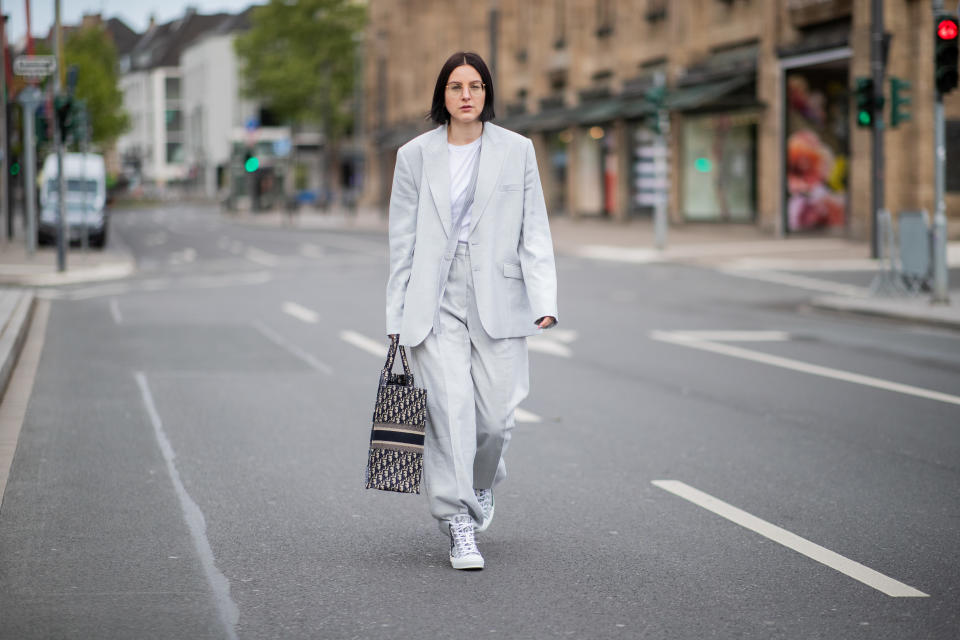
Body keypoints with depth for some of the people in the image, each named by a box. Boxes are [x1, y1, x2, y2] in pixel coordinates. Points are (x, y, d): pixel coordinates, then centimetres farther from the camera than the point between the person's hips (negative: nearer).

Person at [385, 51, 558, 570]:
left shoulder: (516, 151, 7)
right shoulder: (415, 156, 7)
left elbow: (534, 232, 5)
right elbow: (402, 242, 8)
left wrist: (543, 301, -5)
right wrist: (397, 317, 5)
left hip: (497, 299, 1)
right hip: (435, 300, -1)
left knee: (496, 414, -1)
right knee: (450, 406, -13)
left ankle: (481, 483, 32)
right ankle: (459, 526, -7)